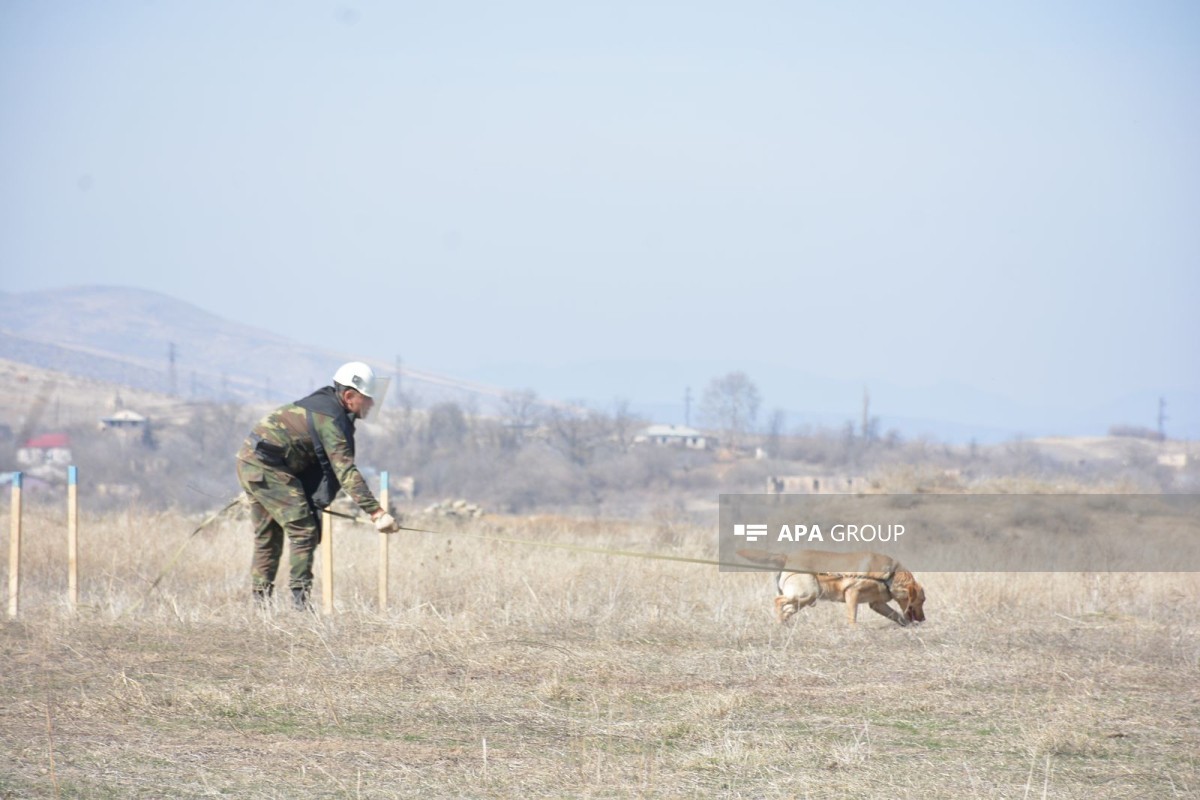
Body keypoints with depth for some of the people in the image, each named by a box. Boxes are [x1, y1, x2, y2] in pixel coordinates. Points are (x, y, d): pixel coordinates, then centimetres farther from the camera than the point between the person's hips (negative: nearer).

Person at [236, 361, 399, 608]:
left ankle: (260, 603, 18)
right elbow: (345, 471, -24)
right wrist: (376, 511, -28)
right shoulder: (331, 418, -16)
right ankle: (299, 601, -15)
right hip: (267, 466, -10)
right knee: (304, 530, -11)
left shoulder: (322, 403, 14)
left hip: (249, 462, 10)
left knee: (268, 536, 16)